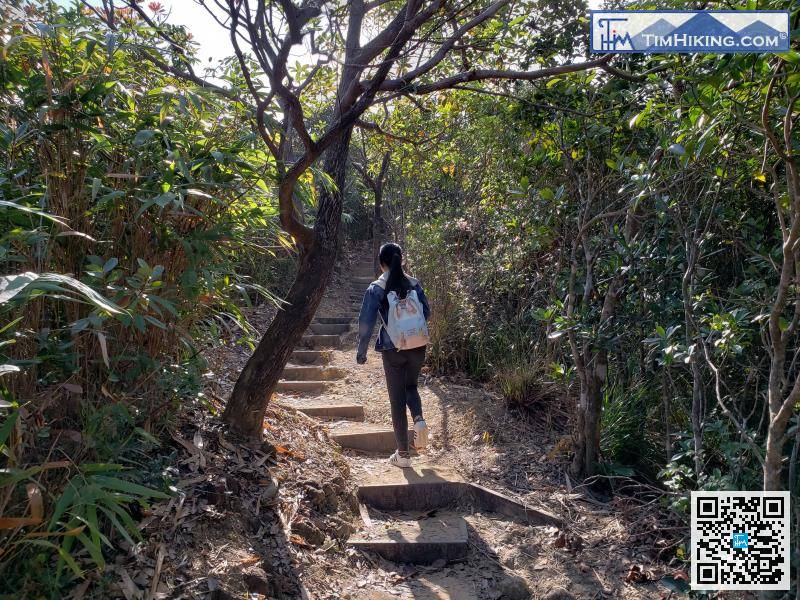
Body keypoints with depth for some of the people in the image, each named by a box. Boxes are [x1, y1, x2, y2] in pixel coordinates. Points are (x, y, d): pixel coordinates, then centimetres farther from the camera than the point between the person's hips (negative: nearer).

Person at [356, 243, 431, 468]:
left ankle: (403, 455, 13)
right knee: (411, 386, 27)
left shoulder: (376, 288, -8)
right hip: (417, 347, 3)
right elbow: (426, 312, 7)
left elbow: (366, 321, -9)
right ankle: (419, 419, -2)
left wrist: (361, 351, 0)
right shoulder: (414, 284, 1)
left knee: (397, 399, 8)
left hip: (392, 350, -3)